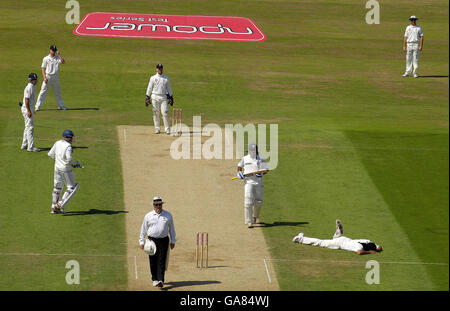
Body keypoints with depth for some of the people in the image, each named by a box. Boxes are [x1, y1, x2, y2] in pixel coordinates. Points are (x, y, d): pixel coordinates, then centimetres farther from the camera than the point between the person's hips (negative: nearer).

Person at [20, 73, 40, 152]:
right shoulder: (29, 87, -18)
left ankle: (24, 145, 25)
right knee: (30, 128, -9)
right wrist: (29, 111, -24)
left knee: (28, 127, 17)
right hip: (27, 109, -11)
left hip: (30, 109, 11)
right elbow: (26, 99, -22)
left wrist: (32, 110, 23)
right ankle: (31, 147, -9)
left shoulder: (31, 87, 13)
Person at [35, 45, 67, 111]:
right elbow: (43, 69, 1)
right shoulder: (46, 58, 2)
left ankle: (61, 106, 19)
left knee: (57, 92, 11)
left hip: (56, 77, 2)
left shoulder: (58, 58, 7)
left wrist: (59, 54, -13)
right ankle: (38, 107, -5)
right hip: (48, 77, -2)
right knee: (43, 92, -5)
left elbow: (63, 62, -12)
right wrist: (44, 77, -11)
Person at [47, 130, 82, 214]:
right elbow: (69, 159, -28)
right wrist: (76, 163, -10)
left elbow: (50, 154, 8)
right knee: (72, 187, 6)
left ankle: (54, 208, 21)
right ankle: (60, 204, -2)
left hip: (57, 168, 7)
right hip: (66, 169, -7)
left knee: (57, 188, 18)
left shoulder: (57, 143, 3)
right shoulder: (68, 146, -18)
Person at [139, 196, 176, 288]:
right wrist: (141, 242, 5)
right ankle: (155, 279, 18)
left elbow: (171, 229, 13)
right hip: (152, 241, 1)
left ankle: (161, 280, -14)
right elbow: (143, 229, 9)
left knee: (161, 261, -8)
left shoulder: (168, 215, 6)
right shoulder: (148, 216, 4)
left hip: (164, 240, -1)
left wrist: (173, 241, 12)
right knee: (153, 262, 3)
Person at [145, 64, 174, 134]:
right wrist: (147, 97, -1)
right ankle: (157, 129, 8)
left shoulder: (166, 78, 10)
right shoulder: (153, 78, 5)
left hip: (163, 97, 0)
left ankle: (167, 129, -6)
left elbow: (169, 88, 14)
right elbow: (149, 88, 6)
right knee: (156, 113, 0)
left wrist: (171, 97, 9)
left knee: (165, 113, -9)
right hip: (155, 97, 0)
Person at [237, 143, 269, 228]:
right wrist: (239, 172, 4)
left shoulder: (261, 160, 4)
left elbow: (266, 170, 2)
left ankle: (255, 216, 37)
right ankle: (249, 222, -12)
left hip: (258, 182, 1)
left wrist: (261, 173, -18)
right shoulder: (245, 159, 7)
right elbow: (239, 165, 23)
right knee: (248, 202, -12)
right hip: (248, 182, -1)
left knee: (258, 201, 7)